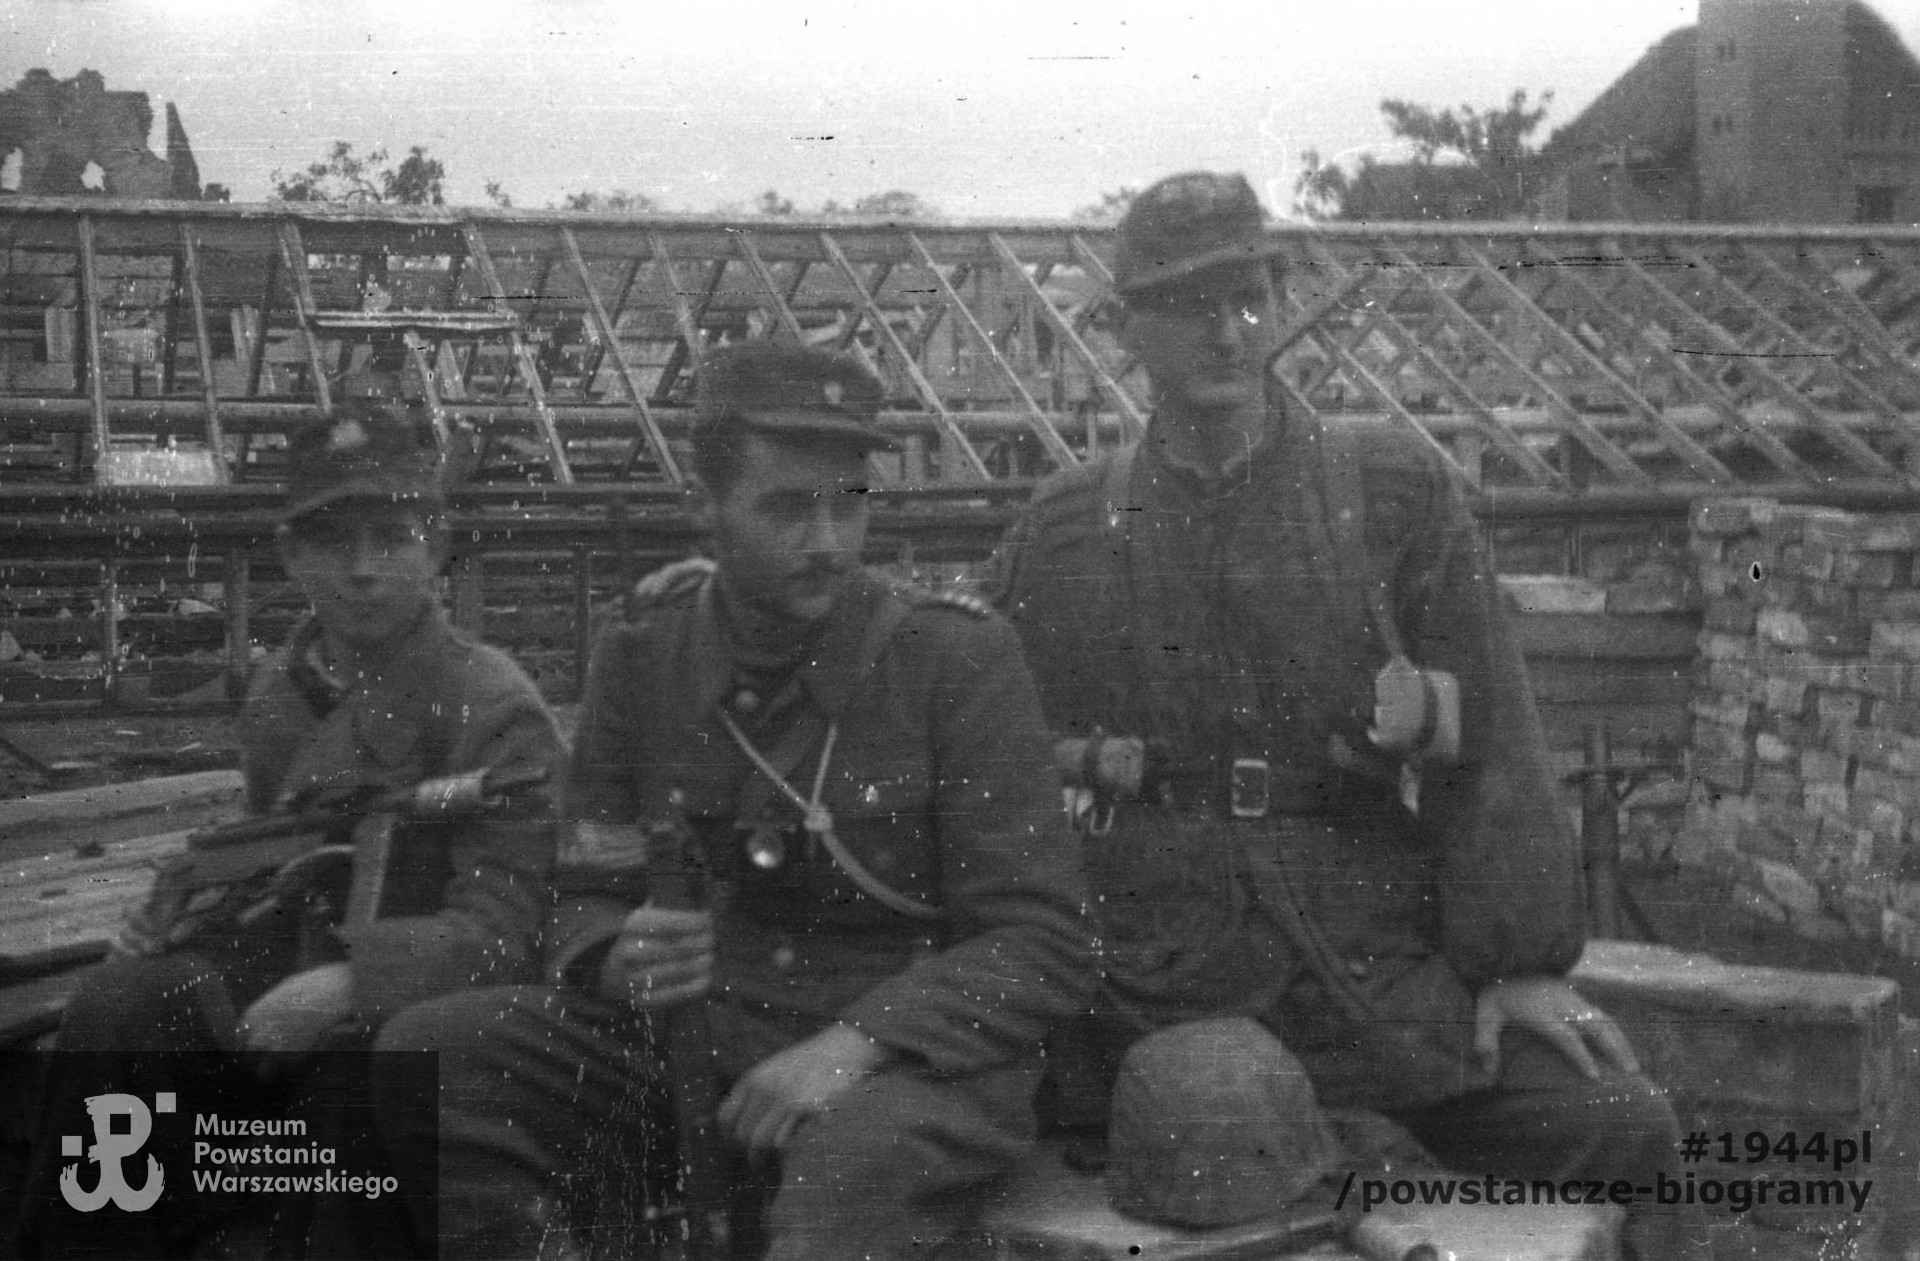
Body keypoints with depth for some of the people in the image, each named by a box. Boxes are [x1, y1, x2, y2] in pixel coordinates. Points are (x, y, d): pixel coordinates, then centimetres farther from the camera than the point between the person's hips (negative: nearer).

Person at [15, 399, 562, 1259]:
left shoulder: (495, 711, -11)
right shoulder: (280, 692, 11)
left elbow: (496, 930, -17)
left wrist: (347, 982, -32)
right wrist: (192, 910, 3)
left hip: (414, 1009, -6)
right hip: (292, 979, 6)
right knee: (116, 1009, -20)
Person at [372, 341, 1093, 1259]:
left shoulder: (959, 659, -8)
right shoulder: (642, 656, 3)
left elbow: (1045, 947, -10)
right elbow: (585, 905, 9)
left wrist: (859, 1041, -24)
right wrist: (617, 960, -16)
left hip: (914, 1053, -4)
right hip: (691, 1035, 4)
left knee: (860, 1157, -39)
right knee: (428, 1051, -16)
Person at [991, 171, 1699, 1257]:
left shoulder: (1398, 493, 6)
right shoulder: (1061, 532, 9)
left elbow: (1492, 736, 3)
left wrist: (1524, 961, -2)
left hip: (1372, 960, 0)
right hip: (1145, 989, 1)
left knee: (1622, 1134, -14)